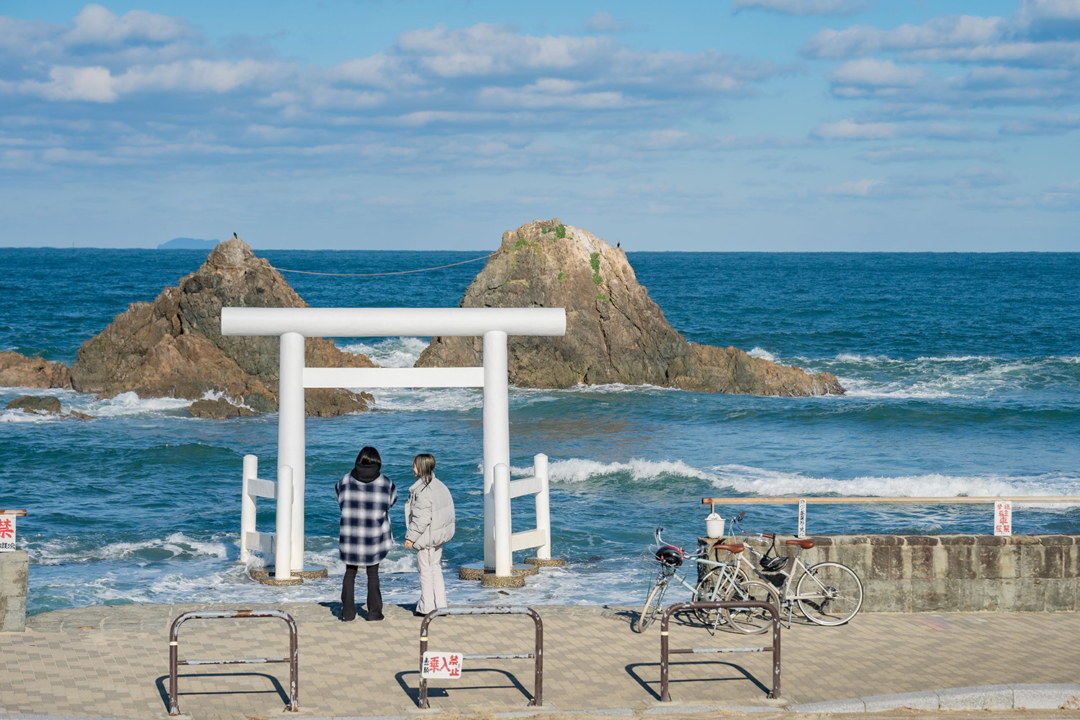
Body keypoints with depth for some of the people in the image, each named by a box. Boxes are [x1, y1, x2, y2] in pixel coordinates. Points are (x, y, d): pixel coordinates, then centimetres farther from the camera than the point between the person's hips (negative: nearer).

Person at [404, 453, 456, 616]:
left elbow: (421, 519, -24)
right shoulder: (440, 485, 7)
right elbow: (448, 511, 13)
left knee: (426, 570, 1)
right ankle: (440, 605, 18)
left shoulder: (422, 492, -22)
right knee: (436, 569, 16)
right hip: (439, 535, 9)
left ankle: (427, 607, 7)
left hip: (426, 537, -9)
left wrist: (410, 537, -15)